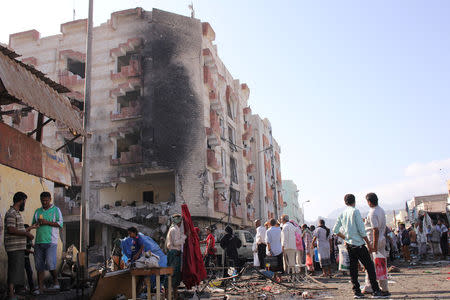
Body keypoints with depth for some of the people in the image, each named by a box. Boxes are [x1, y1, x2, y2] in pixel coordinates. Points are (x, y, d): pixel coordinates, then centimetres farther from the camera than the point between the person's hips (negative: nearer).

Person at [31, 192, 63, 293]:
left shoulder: (56, 210, 5)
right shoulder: (37, 211, 20)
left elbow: (60, 224, -3)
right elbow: (32, 224, 23)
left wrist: (47, 222, -13)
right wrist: (37, 223, 0)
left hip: (51, 242, -5)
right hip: (38, 242, 5)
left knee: (50, 264, -14)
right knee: (39, 266, 4)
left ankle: (55, 281, 9)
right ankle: (40, 288, 9)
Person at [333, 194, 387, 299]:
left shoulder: (342, 214, 7)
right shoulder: (355, 211, -9)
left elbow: (335, 230, 8)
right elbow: (361, 230, -13)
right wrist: (368, 243, -5)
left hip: (349, 245, 6)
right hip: (359, 244, -6)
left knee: (353, 269, 9)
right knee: (370, 267, 1)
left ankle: (357, 292, 10)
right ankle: (376, 291, 2)